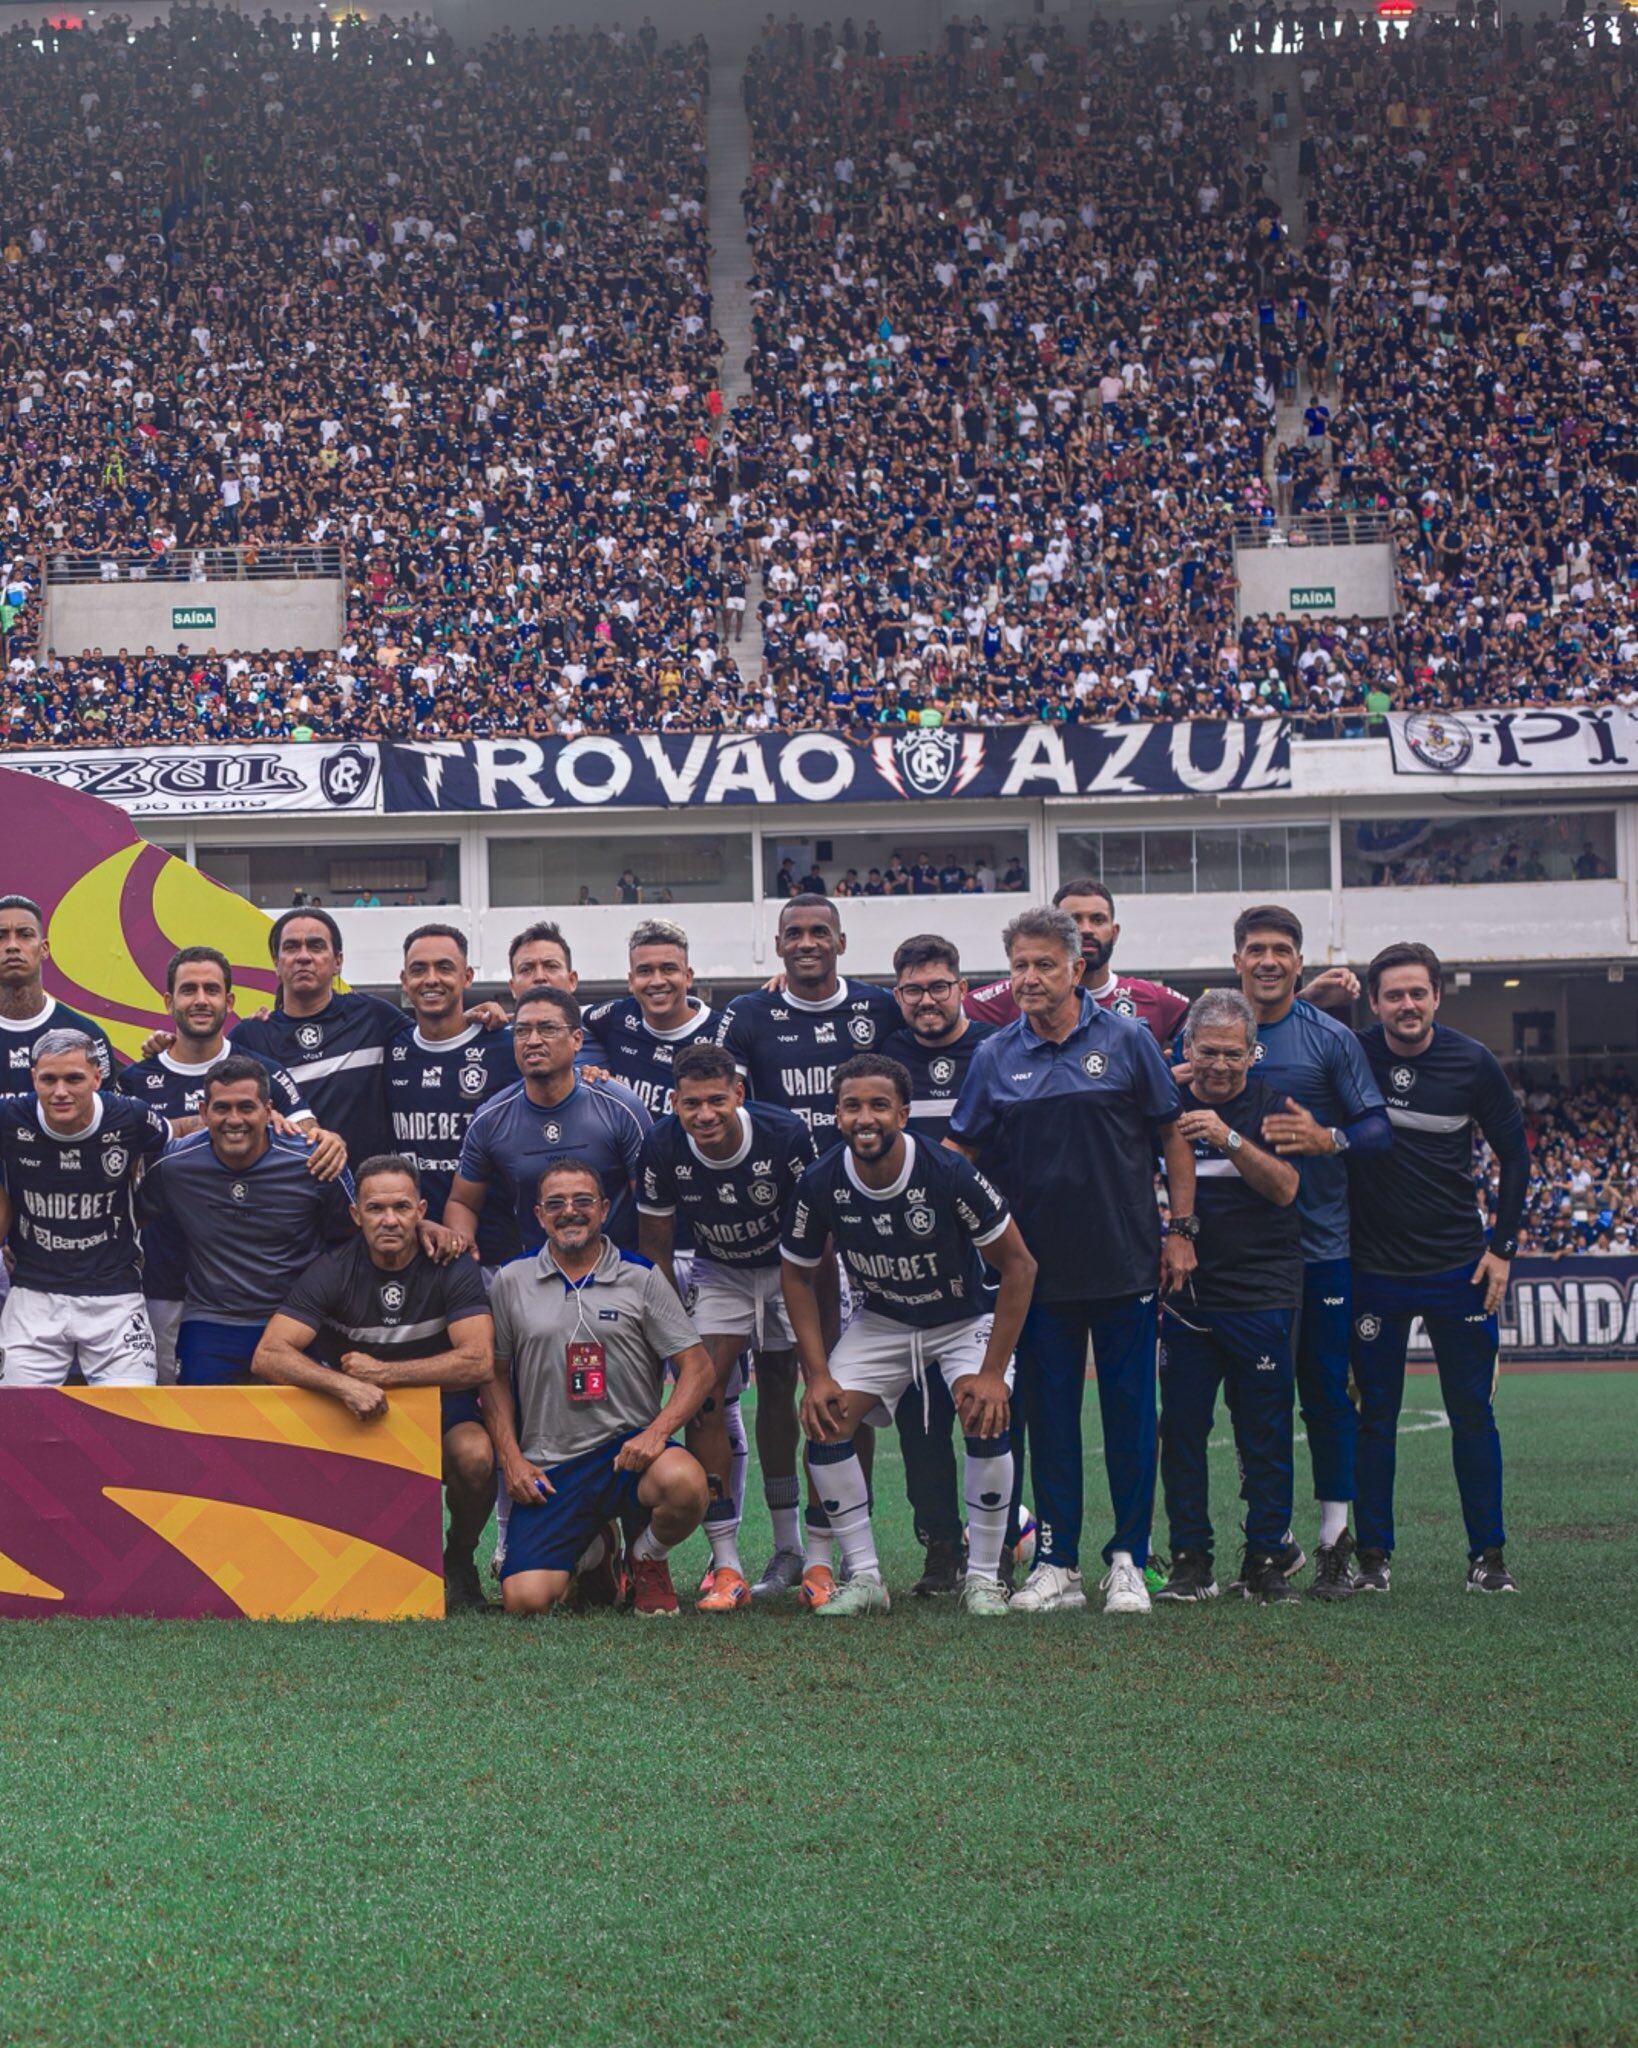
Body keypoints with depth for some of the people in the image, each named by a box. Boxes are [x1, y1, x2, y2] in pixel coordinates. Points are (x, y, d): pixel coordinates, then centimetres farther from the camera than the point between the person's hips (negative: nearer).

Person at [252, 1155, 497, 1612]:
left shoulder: (451, 1268, -11)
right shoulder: (333, 1270, -10)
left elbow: (479, 1362, -21)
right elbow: (268, 1355, -20)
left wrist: (381, 1373, -22)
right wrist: (346, 1385, -36)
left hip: (440, 1407, -1)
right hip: (355, 1416, 1)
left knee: (474, 1455, -34)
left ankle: (458, 1561, -2)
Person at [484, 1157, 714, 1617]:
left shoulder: (642, 1278, 4)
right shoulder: (512, 1282, 8)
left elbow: (697, 1366, 1)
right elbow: (494, 1375, 12)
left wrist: (658, 1431, -16)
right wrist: (511, 1459, -1)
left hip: (627, 1447, -1)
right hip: (549, 1467, 1)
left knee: (684, 1482, -37)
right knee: (525, 1600, -19)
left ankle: (649, 1559, 1)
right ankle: (595, 1546, 19)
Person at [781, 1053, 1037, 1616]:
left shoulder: (949, 1173, -28)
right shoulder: (821, 1184, -18)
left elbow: (1018, 1265, -19)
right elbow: (798, 1276, -1)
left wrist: (993, 1371, -23)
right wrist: (817, 1376, -9)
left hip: (964, 1320, -3)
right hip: (879, 1322, 3)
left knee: (986, 1418, -27)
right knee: (823, 1422, -15)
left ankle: (983, 1578, -11)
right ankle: (864, 1579, -2)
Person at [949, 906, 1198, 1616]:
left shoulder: (1126, 1040, 0)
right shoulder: (995, 1057, 5)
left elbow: (1174, 1136, 4)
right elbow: (959, 1154, 8)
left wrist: (1181, 1228, 0)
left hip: (1125, 1264, -2)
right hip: (1038, 1267, 2)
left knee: (1129, 1410, 3)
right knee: (1048, 1413, 5)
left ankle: (1128, 1560, 12)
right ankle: (1056, 1565, 11)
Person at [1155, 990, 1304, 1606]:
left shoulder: (1272, 1105, 2)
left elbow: (1284, 1187, -11)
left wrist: (1230, 1138, -24)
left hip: (1262, 1295, -2)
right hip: (1185, 1295, 2)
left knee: (1266, 1437, 0)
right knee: (1181, 1429, 2)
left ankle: (1266, 1560, 9)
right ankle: (1191, 1561, 9)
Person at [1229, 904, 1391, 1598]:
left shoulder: (1331, 1038, 0)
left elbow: (1379, 1129, -2)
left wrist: (1327, 1139, -21)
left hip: (1321, 1246, -2)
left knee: (1327, 1394, -1)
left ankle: (1335, 1542, 6)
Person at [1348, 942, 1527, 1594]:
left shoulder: (1472, 1063, -3)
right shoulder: (1350, 1057, -4)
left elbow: (1515, 1154, 5)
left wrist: (1503, 1246, 0)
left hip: (1458, 1268, 0)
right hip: (1373, 1269, 0)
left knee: (1473, 1413, 3)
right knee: (1374, 1413, 4)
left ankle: (1488, 1555, 10)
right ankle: (1373, 1554, 12)